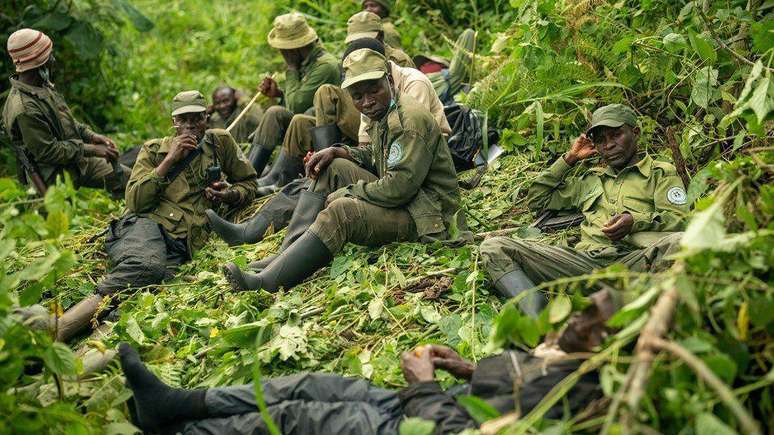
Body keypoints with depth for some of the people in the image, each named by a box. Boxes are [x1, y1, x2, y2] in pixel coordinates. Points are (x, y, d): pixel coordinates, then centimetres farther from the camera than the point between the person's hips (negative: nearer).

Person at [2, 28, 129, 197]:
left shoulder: (41, 86, 3)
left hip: (77, 161, 9)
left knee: (126, 176, 8)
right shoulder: (24, 109, -28)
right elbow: (49, 152, -24)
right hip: (57, 175, -9)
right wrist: (91, 150, -19)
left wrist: (90, 135, 1)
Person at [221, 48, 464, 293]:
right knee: (332, 168, 4)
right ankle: (288, 253, -6)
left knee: (342, 211, -30)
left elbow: (399, 187, -25)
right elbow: (375, 157, 26)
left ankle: (266, 283, -31)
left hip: (426, 219, -10)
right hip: (398, 201, 10)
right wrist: (337, 152, 6)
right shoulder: (383, 115, 11)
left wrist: (343, 194, -14)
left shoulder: (411, 119, -19)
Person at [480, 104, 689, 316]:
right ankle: (535, 322, -38)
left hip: (632, 260, -3)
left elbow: (679, 219, 5)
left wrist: (635, 221, -13)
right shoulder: (590, 179, 33)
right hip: (585, 261, 3)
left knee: (679, 242, -38)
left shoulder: (661, 173, 21)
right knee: (494, 247, -15)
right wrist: (569, 158, 30)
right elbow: (536, 199, 35)